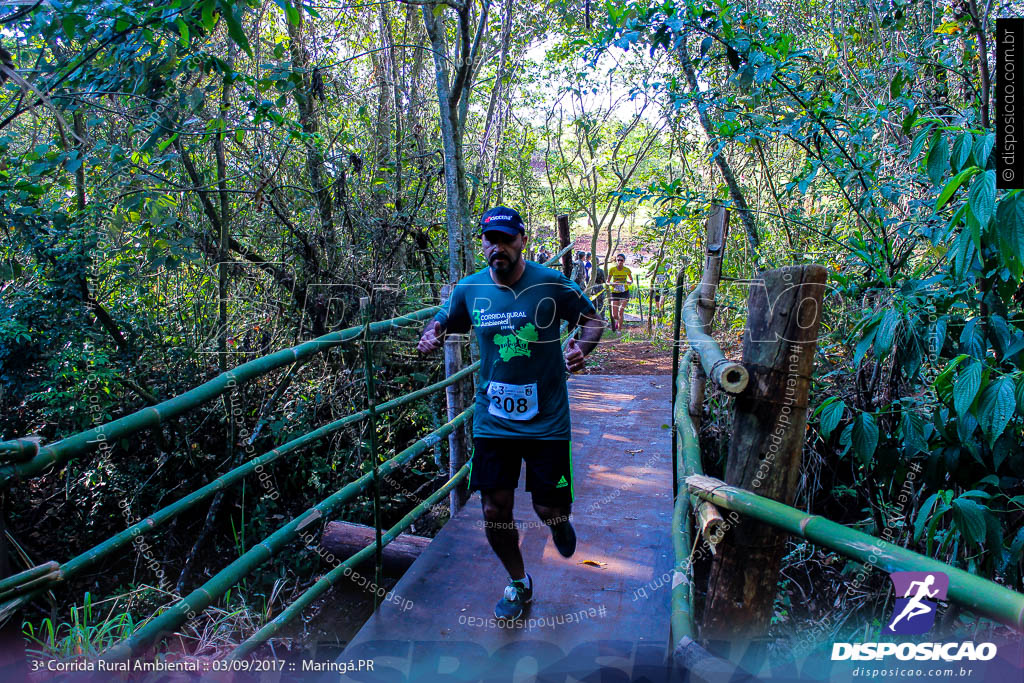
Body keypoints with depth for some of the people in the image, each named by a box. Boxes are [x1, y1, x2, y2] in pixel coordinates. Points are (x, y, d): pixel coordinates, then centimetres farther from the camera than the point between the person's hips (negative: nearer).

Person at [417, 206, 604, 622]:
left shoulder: (552, 284, -9)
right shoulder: (469, 290, -2)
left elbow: (593, 320, 1)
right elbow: (442, 322, 13)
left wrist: (581, 347, -20)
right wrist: (431, 335, -11)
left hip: (546, 419, -2)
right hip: (493, 420, 2)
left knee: (548, 510, 3)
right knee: (494, 511, 6)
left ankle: (558, 521, 45)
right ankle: (518, 583, 33)